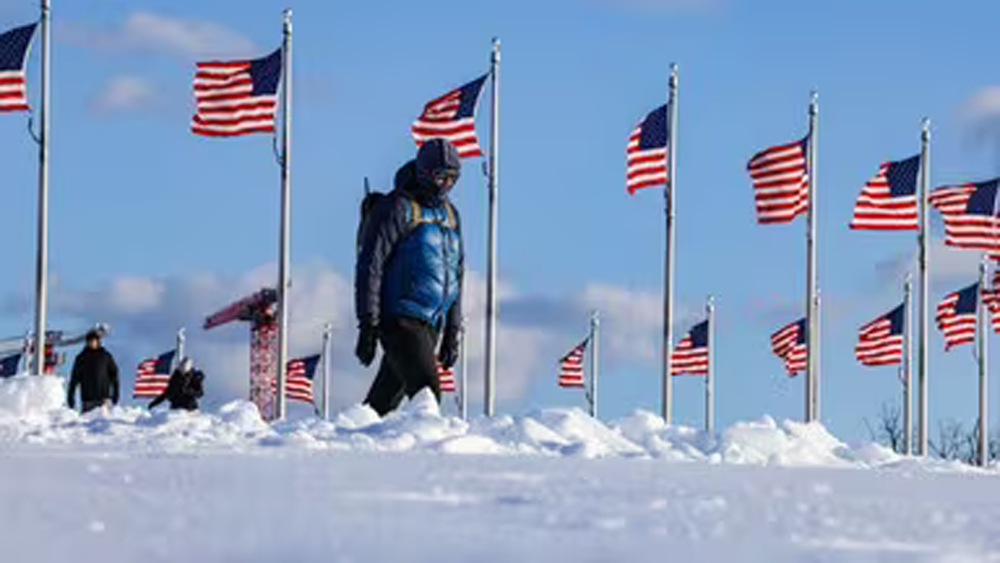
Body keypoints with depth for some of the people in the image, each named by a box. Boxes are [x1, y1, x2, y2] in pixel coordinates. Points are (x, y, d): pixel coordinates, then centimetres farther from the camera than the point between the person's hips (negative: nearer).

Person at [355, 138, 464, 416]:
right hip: (400, 320, -7)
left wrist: (453, 331, 21)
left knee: (383, 402, 7)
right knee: (427, 394, -19)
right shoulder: (397, 208, -7)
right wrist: (367, 326, -16)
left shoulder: (450, 214, 17)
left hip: (430, 326, 7)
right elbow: (370, 267, -11)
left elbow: (456, 275, 24)